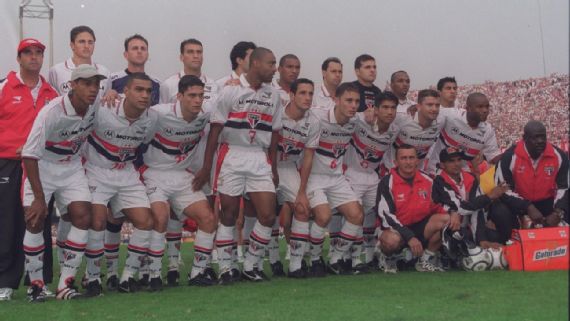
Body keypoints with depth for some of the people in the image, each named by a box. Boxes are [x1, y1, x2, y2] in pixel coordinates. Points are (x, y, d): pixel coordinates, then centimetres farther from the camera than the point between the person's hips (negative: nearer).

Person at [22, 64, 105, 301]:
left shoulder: (96, 107, -13)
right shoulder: (51, 112, -28)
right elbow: (29, 155, -25)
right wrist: (39, 197, -25)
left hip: (72, 168, 4)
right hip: (42, 167, -4)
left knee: (83, 216, -11)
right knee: (35, 219, -16)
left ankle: (65, 284, -4)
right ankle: (35, 284, 0)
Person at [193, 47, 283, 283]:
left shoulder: (273, 95, 10)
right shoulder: (230, 91, -4)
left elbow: (274, 133, 14)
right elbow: (215, 129, -5)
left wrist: (274, 168, 13)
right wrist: (206, 167, -7)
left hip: (260, 159, 4)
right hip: (232, 157, -4)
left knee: (268, 215, -5)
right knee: (228, 214, 0)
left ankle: (249, 266, 11)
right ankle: (225, 268, 13)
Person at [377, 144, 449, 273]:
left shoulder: (427, 180, 3)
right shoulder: (387, 182, -12)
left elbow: (438, 206, 11)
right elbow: (386, 215, -19)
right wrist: (410, 237, -27)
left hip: (421, 227, 5)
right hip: (397, 229, -5)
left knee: (446, 219, -19)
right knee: (391, 240, -38)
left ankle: (426, 260, -3)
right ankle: (389, 259, 0)